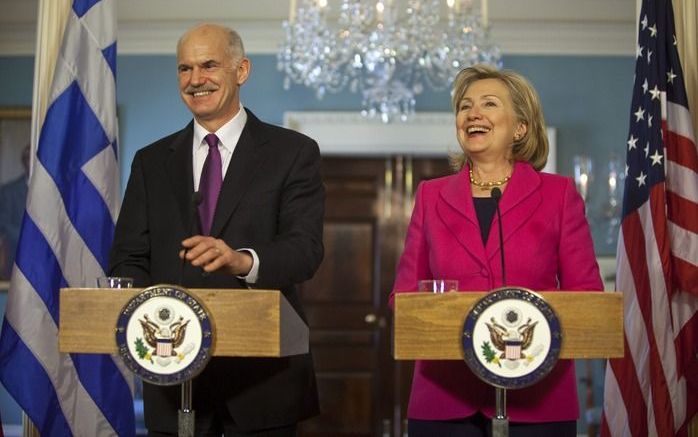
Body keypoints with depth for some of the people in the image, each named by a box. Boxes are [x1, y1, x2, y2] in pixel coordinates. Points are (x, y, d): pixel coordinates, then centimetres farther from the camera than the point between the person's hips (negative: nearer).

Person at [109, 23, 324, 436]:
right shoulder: (152, 162, 12)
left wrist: (243, 261, -32)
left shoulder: (293, 152, 1)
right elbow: (128, 259, 8)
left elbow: (306, 248, -11)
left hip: (263, 376, -2)